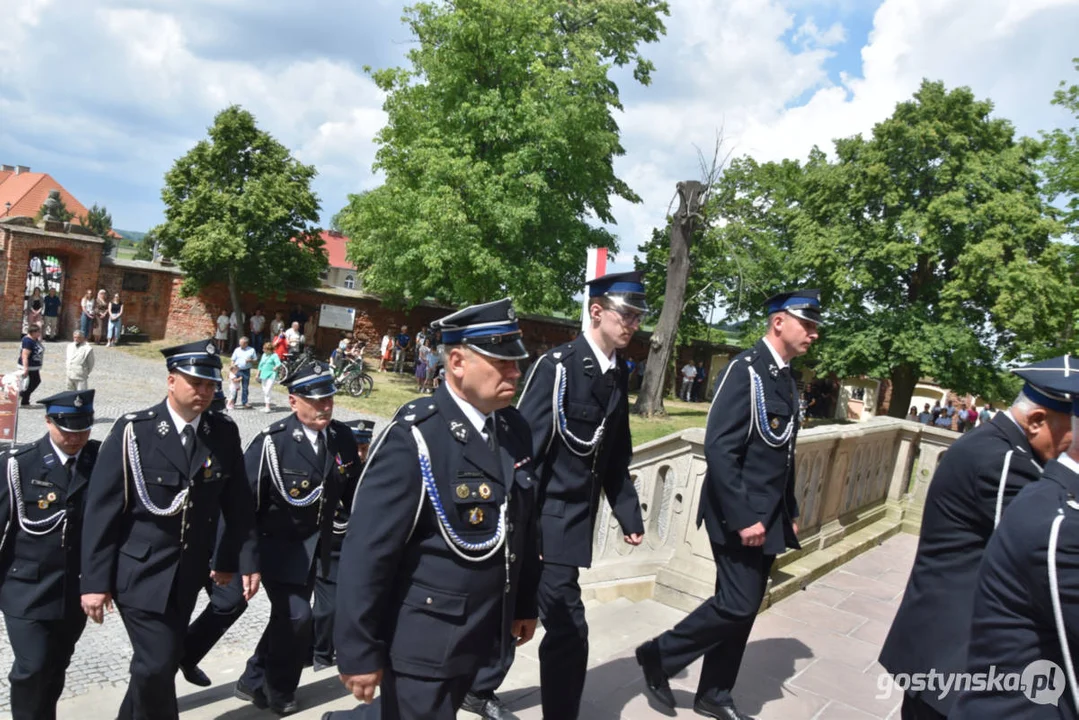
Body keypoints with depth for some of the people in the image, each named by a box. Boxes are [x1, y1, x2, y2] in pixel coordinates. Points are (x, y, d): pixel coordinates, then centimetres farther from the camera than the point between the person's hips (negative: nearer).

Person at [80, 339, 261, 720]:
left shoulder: (224, 432, -2)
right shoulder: (133, 431, -12)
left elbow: (238, 502, 3)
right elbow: (101, 509, -10)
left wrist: (247, 559, 0)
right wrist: (95, 580, -10)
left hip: (189, 572, 4)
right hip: (141, 571, -4)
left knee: (164, 659, 15)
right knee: (157, 663, -8)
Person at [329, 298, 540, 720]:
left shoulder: (516, 429, 1)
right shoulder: (413, 439, -20)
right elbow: (367, 553, -19)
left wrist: (525, 604, 14)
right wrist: (358, 652, -15)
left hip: (481, 636, 7)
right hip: (422, 644, -7)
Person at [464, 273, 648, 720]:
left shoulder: (618, 374, 6)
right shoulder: (557, 366, -16)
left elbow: (616, 457, 12)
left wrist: (629, 516, 9)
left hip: (575, 520, 7)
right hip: (545, 518, -7)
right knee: (569, 629, -3)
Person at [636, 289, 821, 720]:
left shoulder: (787, 380, 11)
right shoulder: (745, 370, -16)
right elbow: (718, 448, -22)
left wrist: (790, 513, 14)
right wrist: (743, 517, -22)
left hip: (769, 517, 8)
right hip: (738, 515, -8)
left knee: (743, 607, 13)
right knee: (738, 604, -7)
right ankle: (659, 655, 12)